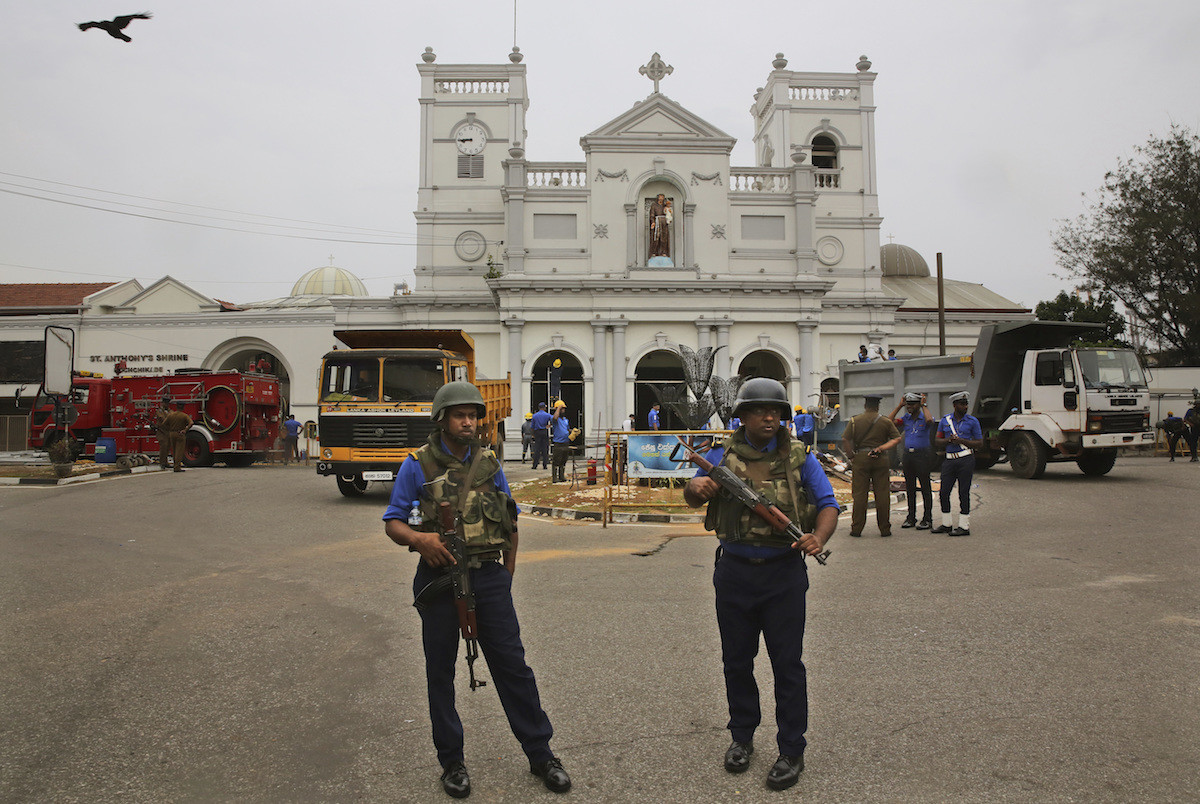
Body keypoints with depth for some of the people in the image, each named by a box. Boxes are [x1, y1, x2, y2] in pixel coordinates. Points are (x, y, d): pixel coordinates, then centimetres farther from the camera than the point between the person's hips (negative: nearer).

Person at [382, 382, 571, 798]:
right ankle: (451, 761, 25)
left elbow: (510, 523, 14)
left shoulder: (490, 464, 7)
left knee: (512, 665, 4)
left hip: (488, 577, 2)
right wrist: (419, 539, -22)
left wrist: (506, 575, 10)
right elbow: (392, 523, -1)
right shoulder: (418, 466, -2)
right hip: (439, 577, -1)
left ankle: (540, 754, 16)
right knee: (441, 670, 9)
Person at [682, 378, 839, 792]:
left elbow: (828, 505, -3)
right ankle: (742, 736, 32)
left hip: (783, 575, -2)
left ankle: (791, 751, 18)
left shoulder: (798, 457, 1)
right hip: (734, 572, 2)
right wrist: (697, 488, -14)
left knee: (787, 663, 4)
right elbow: (691, 497, 11)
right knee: (736, 660, 14)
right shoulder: (722, 455, 4)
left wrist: (818, 537, -24)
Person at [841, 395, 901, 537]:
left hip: (860, 458, 0)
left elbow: (845, 440, -6)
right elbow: (897, 438, -1)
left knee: (859, 494, 2)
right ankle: (885, 529, 10)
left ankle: (856, 529, 3)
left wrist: (851, 456, 1)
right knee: (882, 494, 5)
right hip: (881, 460, 0)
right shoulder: (886, 421, 4)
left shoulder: (854, 421, 1)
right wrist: (881, 448, -5)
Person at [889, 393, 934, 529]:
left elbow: (930, 420, -27)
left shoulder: (924, 417, -4)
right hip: (907, 455, 5)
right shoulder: (906, 418, 11)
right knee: (910, 488, 9)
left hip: (922, 455, -5)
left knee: (925, 487, -1)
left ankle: (927, 519, 4)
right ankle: (911, 517, 17)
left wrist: (924, 405, -13)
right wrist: (900, 406, 2)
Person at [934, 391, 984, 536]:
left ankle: (964, 527, 5)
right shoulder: (945, 420, 10)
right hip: (949, 460, 4)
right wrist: (949, 440, -8)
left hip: (966, 460, -4)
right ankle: (946, 524, 17)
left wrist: (961, 440, -12)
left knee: (963, 494, -2)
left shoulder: (972, 421, 2)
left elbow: (980, 443, 0)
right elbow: (938, 442, 13)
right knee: (944, 493, 4)